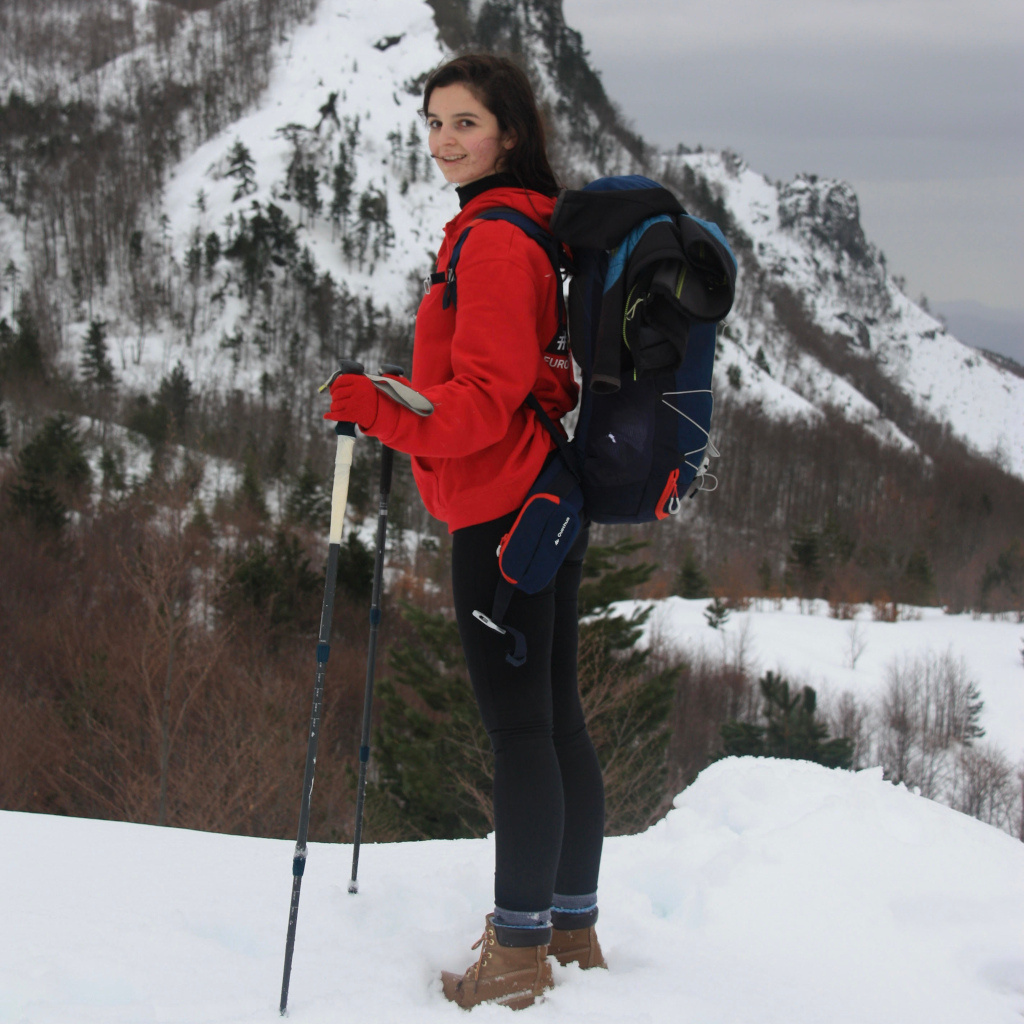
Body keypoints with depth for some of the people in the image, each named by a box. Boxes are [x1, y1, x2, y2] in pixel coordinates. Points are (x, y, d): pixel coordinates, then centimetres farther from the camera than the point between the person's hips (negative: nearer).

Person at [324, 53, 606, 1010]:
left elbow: (487, 398, -21)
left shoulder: (493, 241, -16)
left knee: (518, 726, -6)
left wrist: (388, 415, -32)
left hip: (501, 511, -10)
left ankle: (520, 954, 0)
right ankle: (573, 926, 22)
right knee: (556, 716, 14)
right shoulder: (537, 227, 15)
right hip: (548, 500, 10)